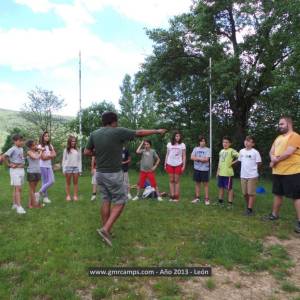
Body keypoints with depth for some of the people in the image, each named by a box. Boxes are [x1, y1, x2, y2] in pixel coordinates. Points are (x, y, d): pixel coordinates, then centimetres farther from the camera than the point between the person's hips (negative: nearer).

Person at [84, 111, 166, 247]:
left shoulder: (94, 134, 1)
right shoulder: (118, 132, -13)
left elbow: (87, 152, 6)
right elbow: (140, 133, -3)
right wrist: (157, 131, 10)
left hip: (100, 173, 6)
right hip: (113, 174, -6)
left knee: (106, 201, 17)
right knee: (120, 202, 6)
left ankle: (105, 229, 23)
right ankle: (106, 229, -3)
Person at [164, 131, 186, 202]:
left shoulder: (182, 145, 2)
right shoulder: (169, 144, 7)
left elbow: (184, 156, 2)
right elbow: (167, 155, 11)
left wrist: (184, 166, -5)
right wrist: (165, 164, 7)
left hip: (178, 164, -2)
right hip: (170, 164, 2)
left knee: (176, 181, 2)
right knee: (171, 180, 4)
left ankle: (176, 197, 7)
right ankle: (172, 196, 8)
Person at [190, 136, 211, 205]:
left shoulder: (207, 149, -2)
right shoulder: (195, 149, 7)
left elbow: (206, 159, -12)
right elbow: (192, 157, -3)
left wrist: (197, 159, -7)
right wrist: (201, 159, -10)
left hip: (205, 169, -3)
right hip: (197, 169, 3)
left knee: (205, 184, 1)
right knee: (197, 183, 10)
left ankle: (206, 198, 7)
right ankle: (197, 197, 20)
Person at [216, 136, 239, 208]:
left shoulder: (232, 151, -9)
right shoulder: (221, 151, 12)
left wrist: (233, 162, -15)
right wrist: (218, 171, 16)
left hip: (228, 173, -7)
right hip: (221, 173, 7)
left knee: (229, 188, 1)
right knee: (221, 187, 15)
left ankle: (230, 203, 9)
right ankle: (220, 201, 27)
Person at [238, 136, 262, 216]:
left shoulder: (255, 152, -9)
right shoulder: (241, 151, 7)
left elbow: (259, 163, -5)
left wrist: (252, 168, 2)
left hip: (252, 176, -5)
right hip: (243, 176, 5)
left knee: (251, 193, -1)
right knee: (245, 193, 12)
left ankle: (250, 209, 7)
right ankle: (247, 207, 28)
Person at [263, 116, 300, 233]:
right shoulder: (278, 138, 17)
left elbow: (288, 153, -22)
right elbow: (271, 152, 13)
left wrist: (275, 160, -8)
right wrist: (273, 158, -11)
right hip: (278, 172, 9)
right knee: (278, 194, 17)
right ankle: (274, 214, 30)